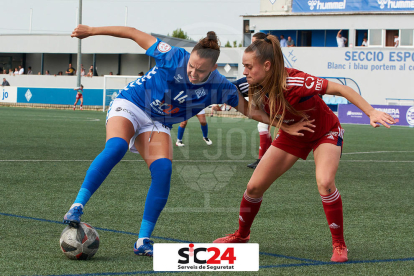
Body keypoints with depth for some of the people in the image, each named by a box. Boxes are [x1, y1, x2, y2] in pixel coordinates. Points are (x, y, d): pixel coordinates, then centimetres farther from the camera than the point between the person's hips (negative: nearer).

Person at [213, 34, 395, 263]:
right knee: (254, 186, 2)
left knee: (324, 183, -31)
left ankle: (339, 245, -13)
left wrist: (372, 112, -37)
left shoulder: (294, 83, -38)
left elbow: (341, 89, -31)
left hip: (325, 132, -6)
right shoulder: (256, 88, -20)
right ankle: (241, 236, 28)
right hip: (291, 135, 6)